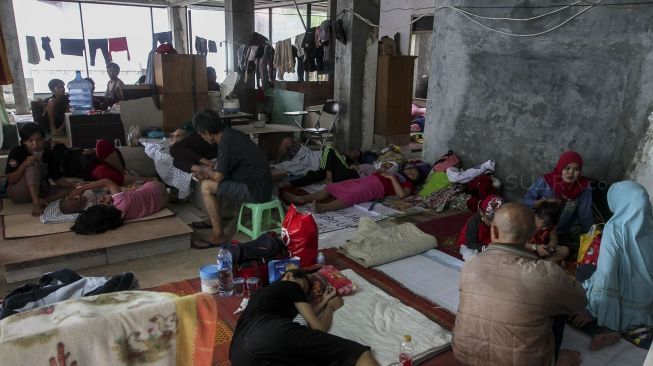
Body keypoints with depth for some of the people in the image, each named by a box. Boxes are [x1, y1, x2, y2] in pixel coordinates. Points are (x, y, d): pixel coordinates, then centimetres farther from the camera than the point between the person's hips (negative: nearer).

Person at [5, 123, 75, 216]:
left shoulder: (48, 154, -3)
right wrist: (24, 164, -32)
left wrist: (72, 185, -22)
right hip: (17, 193, -4)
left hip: (39, 191, 5)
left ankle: (42, 201, -32)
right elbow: (11, 180, -17)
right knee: (33, 165, -28)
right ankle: (36, 202, -44)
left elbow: (58, 178, -2)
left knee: (69, 189, -14)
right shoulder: (16, 152, -13)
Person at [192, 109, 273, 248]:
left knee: (207, 187, -12)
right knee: (210, 180, 17)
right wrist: (208, 173, 6)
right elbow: (221, 167, 22)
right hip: (259, 183, 10)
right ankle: (212, 219, 25)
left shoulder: (226, 142, -21)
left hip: (256, 191, -10)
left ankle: (218, 236, -5)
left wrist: (206, 170, 4)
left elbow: (218, 176, -16)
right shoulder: (229, 134, 8)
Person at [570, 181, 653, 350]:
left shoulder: (615, 228, -21)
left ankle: (602, 330, -9)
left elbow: (606, 274, -23)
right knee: (583, 271, 25)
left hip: (623, 308, -7)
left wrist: (591, 311, -13)